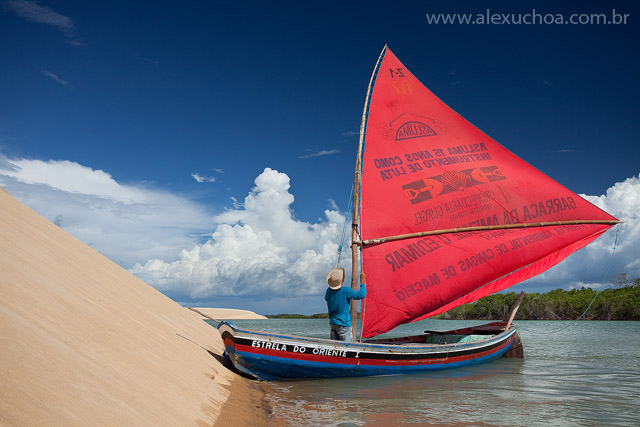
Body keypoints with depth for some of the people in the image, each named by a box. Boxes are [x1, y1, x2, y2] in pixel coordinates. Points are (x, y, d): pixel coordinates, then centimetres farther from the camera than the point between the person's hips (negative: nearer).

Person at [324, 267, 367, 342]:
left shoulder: (329, 291, 2)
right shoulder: (346, 291, -17)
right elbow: (362, 295, -13)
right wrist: (362, 282, -3)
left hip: (332, 323, 7)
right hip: (343, 324, -6)